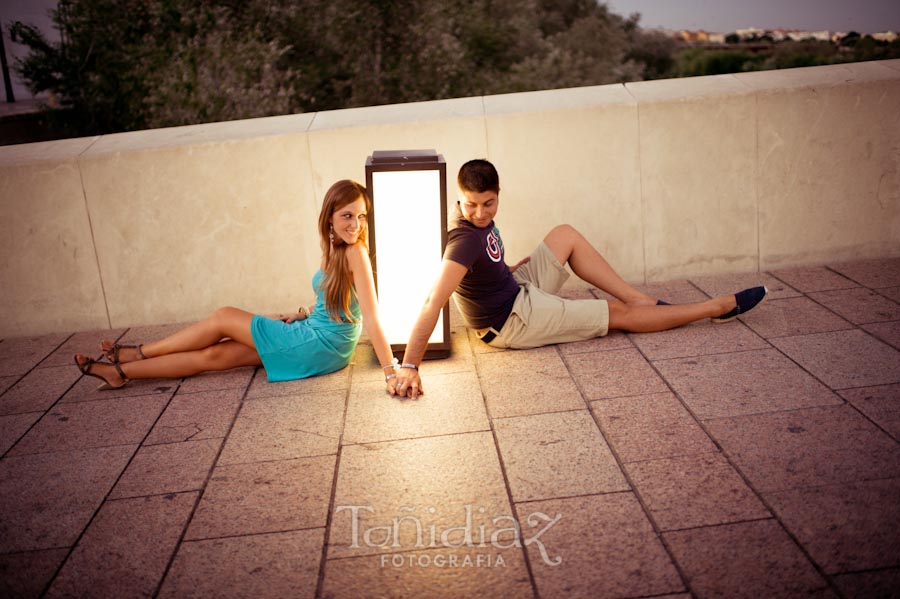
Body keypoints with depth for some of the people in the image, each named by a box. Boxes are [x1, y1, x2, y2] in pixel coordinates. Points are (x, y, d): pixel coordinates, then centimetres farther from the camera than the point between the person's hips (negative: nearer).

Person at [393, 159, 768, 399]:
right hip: (513, 322, -9)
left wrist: (515, 268, 4)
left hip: (519, 292, 9)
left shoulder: (481, 222, -4)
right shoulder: (465, 239, -32)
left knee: (566, 235, 11)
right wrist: (409, 367, -46)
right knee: (619, 316, 0)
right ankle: (717, 307, 14)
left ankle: (641, 299, 9)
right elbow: (433, 303, -40)